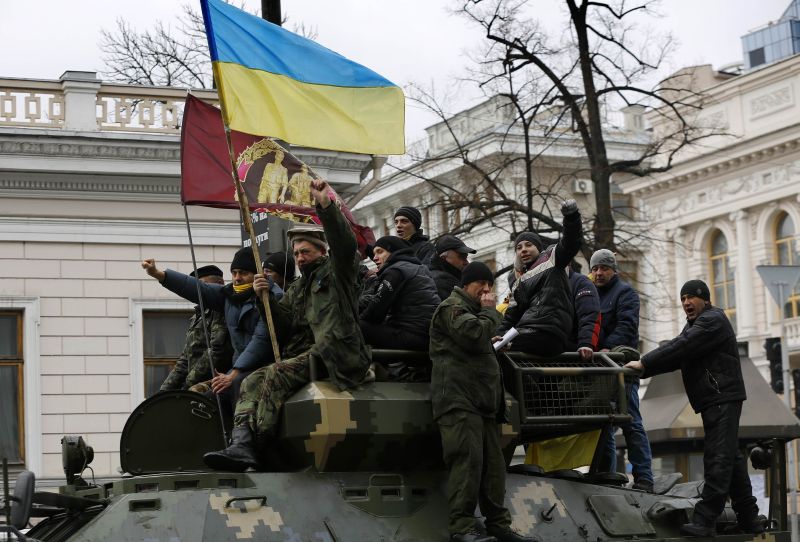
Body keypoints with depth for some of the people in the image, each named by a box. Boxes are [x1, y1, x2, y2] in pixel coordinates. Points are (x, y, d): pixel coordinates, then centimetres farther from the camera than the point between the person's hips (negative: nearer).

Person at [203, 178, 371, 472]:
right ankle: (241, 444, -35)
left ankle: (255, 445, -33)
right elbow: (282, 326, 19)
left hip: (332, 355, -7)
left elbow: (345, 244, -12)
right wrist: (266, 298, 2)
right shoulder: (296, 289, 30)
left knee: (276, 374, -28)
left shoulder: (335, 272, 10)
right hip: (300, 356, 7)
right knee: (253, 381, -15)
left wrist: (326, 205, -25)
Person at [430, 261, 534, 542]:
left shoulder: (473, 311, 31)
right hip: (459, 399, -10)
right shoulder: (452, 308, -1)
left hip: (483, 400, 10)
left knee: (493, 463, 6)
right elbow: (475, 335, -17)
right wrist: (489, 311, -2)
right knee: (468, 459, -18)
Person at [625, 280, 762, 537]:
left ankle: (704, 521, -20)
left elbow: (679, 349, -19)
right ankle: (749, 519, 18)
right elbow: (676, 354, 16)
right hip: (714, 400, 11)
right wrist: (641, 369, 2)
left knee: (718, 459, -14)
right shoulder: (695, 324, 25)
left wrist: (644, 363, -18)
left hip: (722, 397, -11)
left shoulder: (713, 321, -8)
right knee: (731, 458, 13)